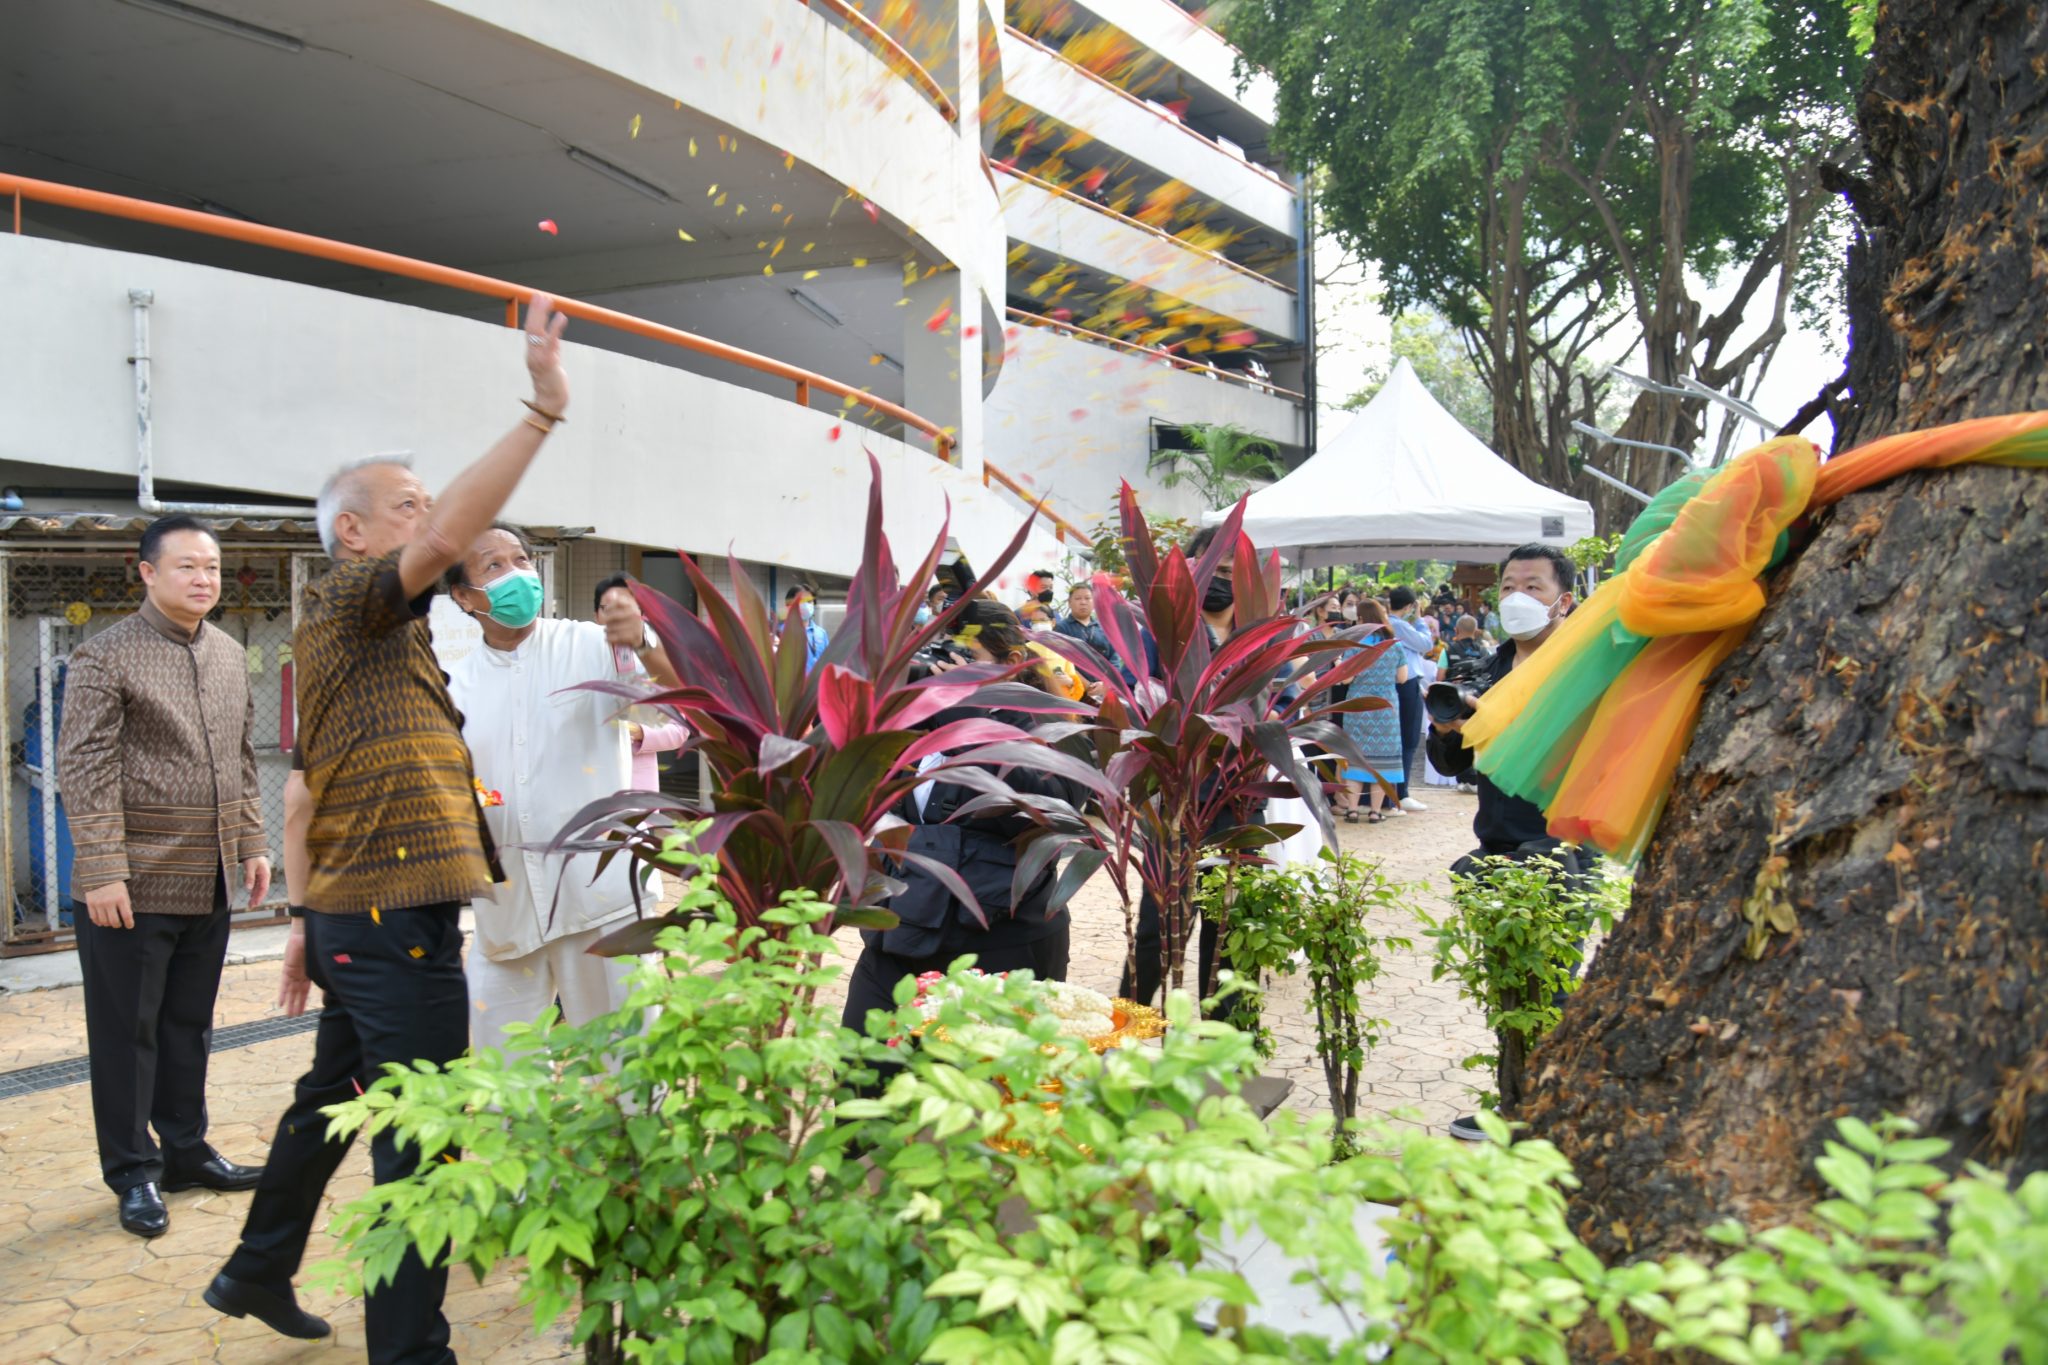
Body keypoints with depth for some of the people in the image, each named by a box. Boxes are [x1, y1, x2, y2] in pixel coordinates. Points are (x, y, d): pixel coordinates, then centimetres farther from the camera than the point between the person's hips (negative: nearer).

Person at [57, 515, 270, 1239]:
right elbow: (84, 770, -14)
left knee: (189, 1024, 16)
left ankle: (185, 1152, 28)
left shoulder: (229, 655, 11)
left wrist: (253, 843, 14)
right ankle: (133, 1172, 16)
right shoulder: (106, 657, -10)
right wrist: (102, 871, -18)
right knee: (128, 1031, 5)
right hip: (134, 885, -6)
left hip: (209, 882, 6)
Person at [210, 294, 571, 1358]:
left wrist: (307, 917, 23)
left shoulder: (333, 627, 19)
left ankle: (258, 1271, 41)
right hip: (396, 920, -11)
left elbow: (309, 787, 21)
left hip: (350, 914, 11)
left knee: (331, 1098, 24)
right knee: (420, 1144, -6)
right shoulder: (354, 603, -10)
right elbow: (448, 539, -30)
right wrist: (543, 408, -34)